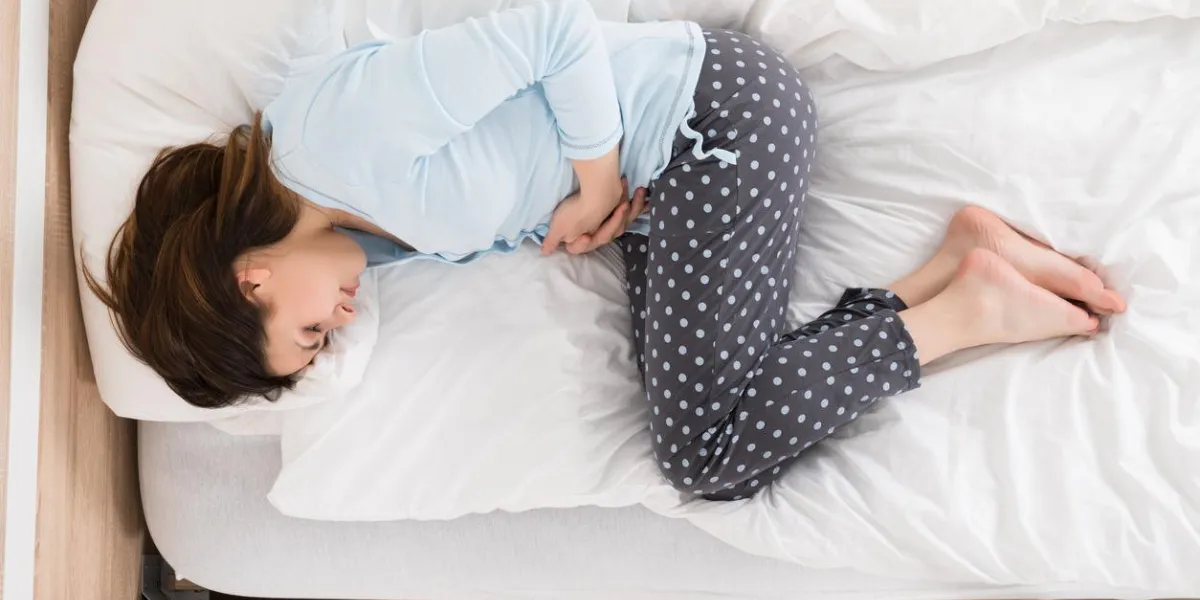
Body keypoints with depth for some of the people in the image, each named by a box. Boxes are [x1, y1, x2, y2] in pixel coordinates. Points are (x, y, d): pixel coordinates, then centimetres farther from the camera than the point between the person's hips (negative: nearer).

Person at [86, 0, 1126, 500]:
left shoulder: (331, 125, -21)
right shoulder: (375, 231, 8)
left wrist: (596, 185, -14)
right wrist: (587, 216, -7)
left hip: (712, 113, -9)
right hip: (653, 180, 9)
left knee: (710, 452, -13)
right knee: (703, 424, -4)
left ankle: (966, 304, -4)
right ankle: (958, 254, -1)